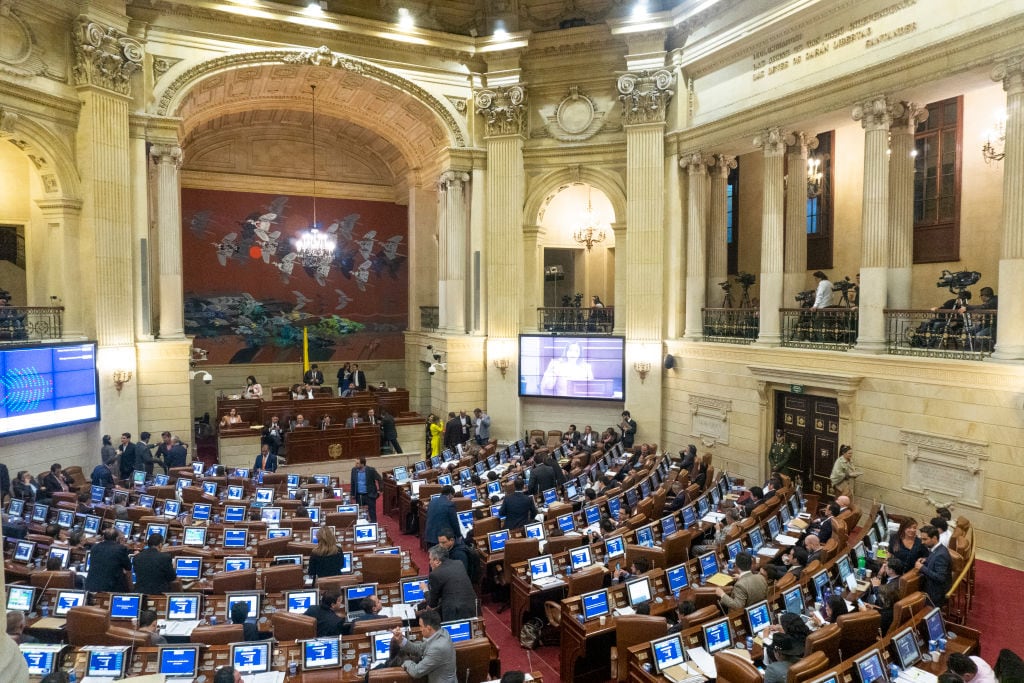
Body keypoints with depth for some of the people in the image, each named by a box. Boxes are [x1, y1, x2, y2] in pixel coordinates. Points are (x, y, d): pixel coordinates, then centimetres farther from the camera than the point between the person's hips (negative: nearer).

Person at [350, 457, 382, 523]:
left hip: (369, 495, -4)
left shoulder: (371, 470, -14)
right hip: (359, 495, 4)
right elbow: (352, 482, 8)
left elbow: (378, 479, -3)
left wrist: (378, 490, -3)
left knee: (372, 511, 4)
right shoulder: (354, 470, -2)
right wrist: (352, 494, 7)